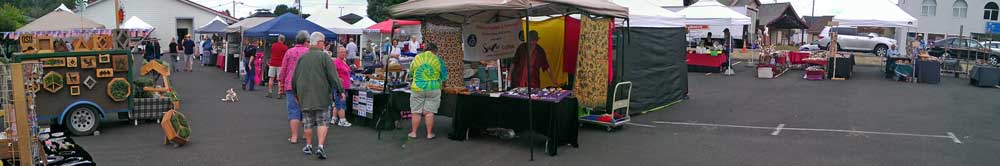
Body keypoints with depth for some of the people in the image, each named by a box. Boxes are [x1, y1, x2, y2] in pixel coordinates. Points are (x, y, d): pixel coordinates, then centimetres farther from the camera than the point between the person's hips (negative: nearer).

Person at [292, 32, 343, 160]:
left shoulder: (302, 58, 6)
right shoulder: (324, 57, -8)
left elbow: (295, 77, 14)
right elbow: (333, 76, -12)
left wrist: (296, 93, 26)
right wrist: (340, 90, -4)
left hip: (305, 96, 4)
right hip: (322, 96, -4)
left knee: (308, 122, 13)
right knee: (322, 122, 1)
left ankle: (308, 146, 21)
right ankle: (320, 147, -9)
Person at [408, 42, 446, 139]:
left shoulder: (417, 58, 2)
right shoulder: (438, 60, -2)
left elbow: (411, 71, 12)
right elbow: (444, 76, 3)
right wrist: (440, 81, 24)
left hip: (418, 88, 1)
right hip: (433, 89, -1)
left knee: (416, 112, 8)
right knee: (429, 112, 3)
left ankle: (413, 132, 14)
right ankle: (429, 134, 8)